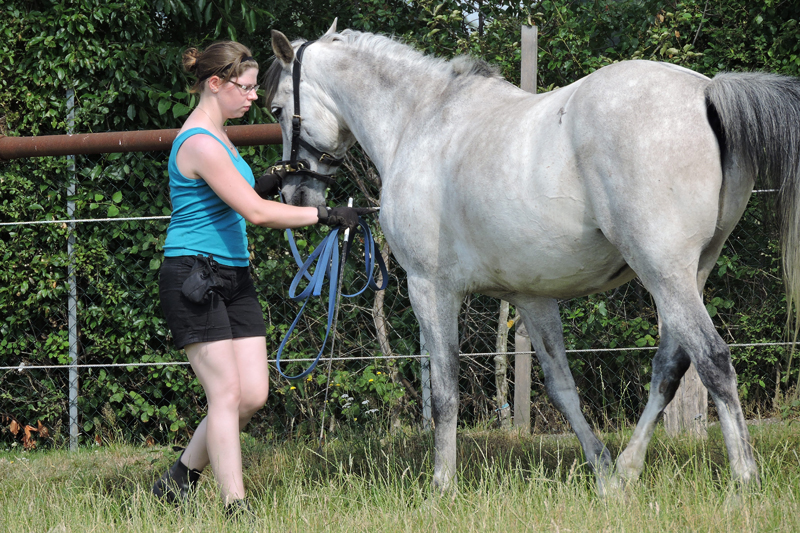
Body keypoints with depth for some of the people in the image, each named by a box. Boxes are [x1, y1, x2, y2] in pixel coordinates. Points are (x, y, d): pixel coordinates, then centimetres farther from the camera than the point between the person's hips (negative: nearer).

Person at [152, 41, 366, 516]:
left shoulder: (218, 138, 14)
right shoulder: (200, 144, -18)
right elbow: (257, 213, -23)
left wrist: (275, 182, 10)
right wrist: (324, 216, -19)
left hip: (234, 278, 10)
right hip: (194, 280, -10)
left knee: (254, 394, 4)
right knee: (227, 392, -10)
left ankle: (180, 479, 17)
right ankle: (236, 508, -8)